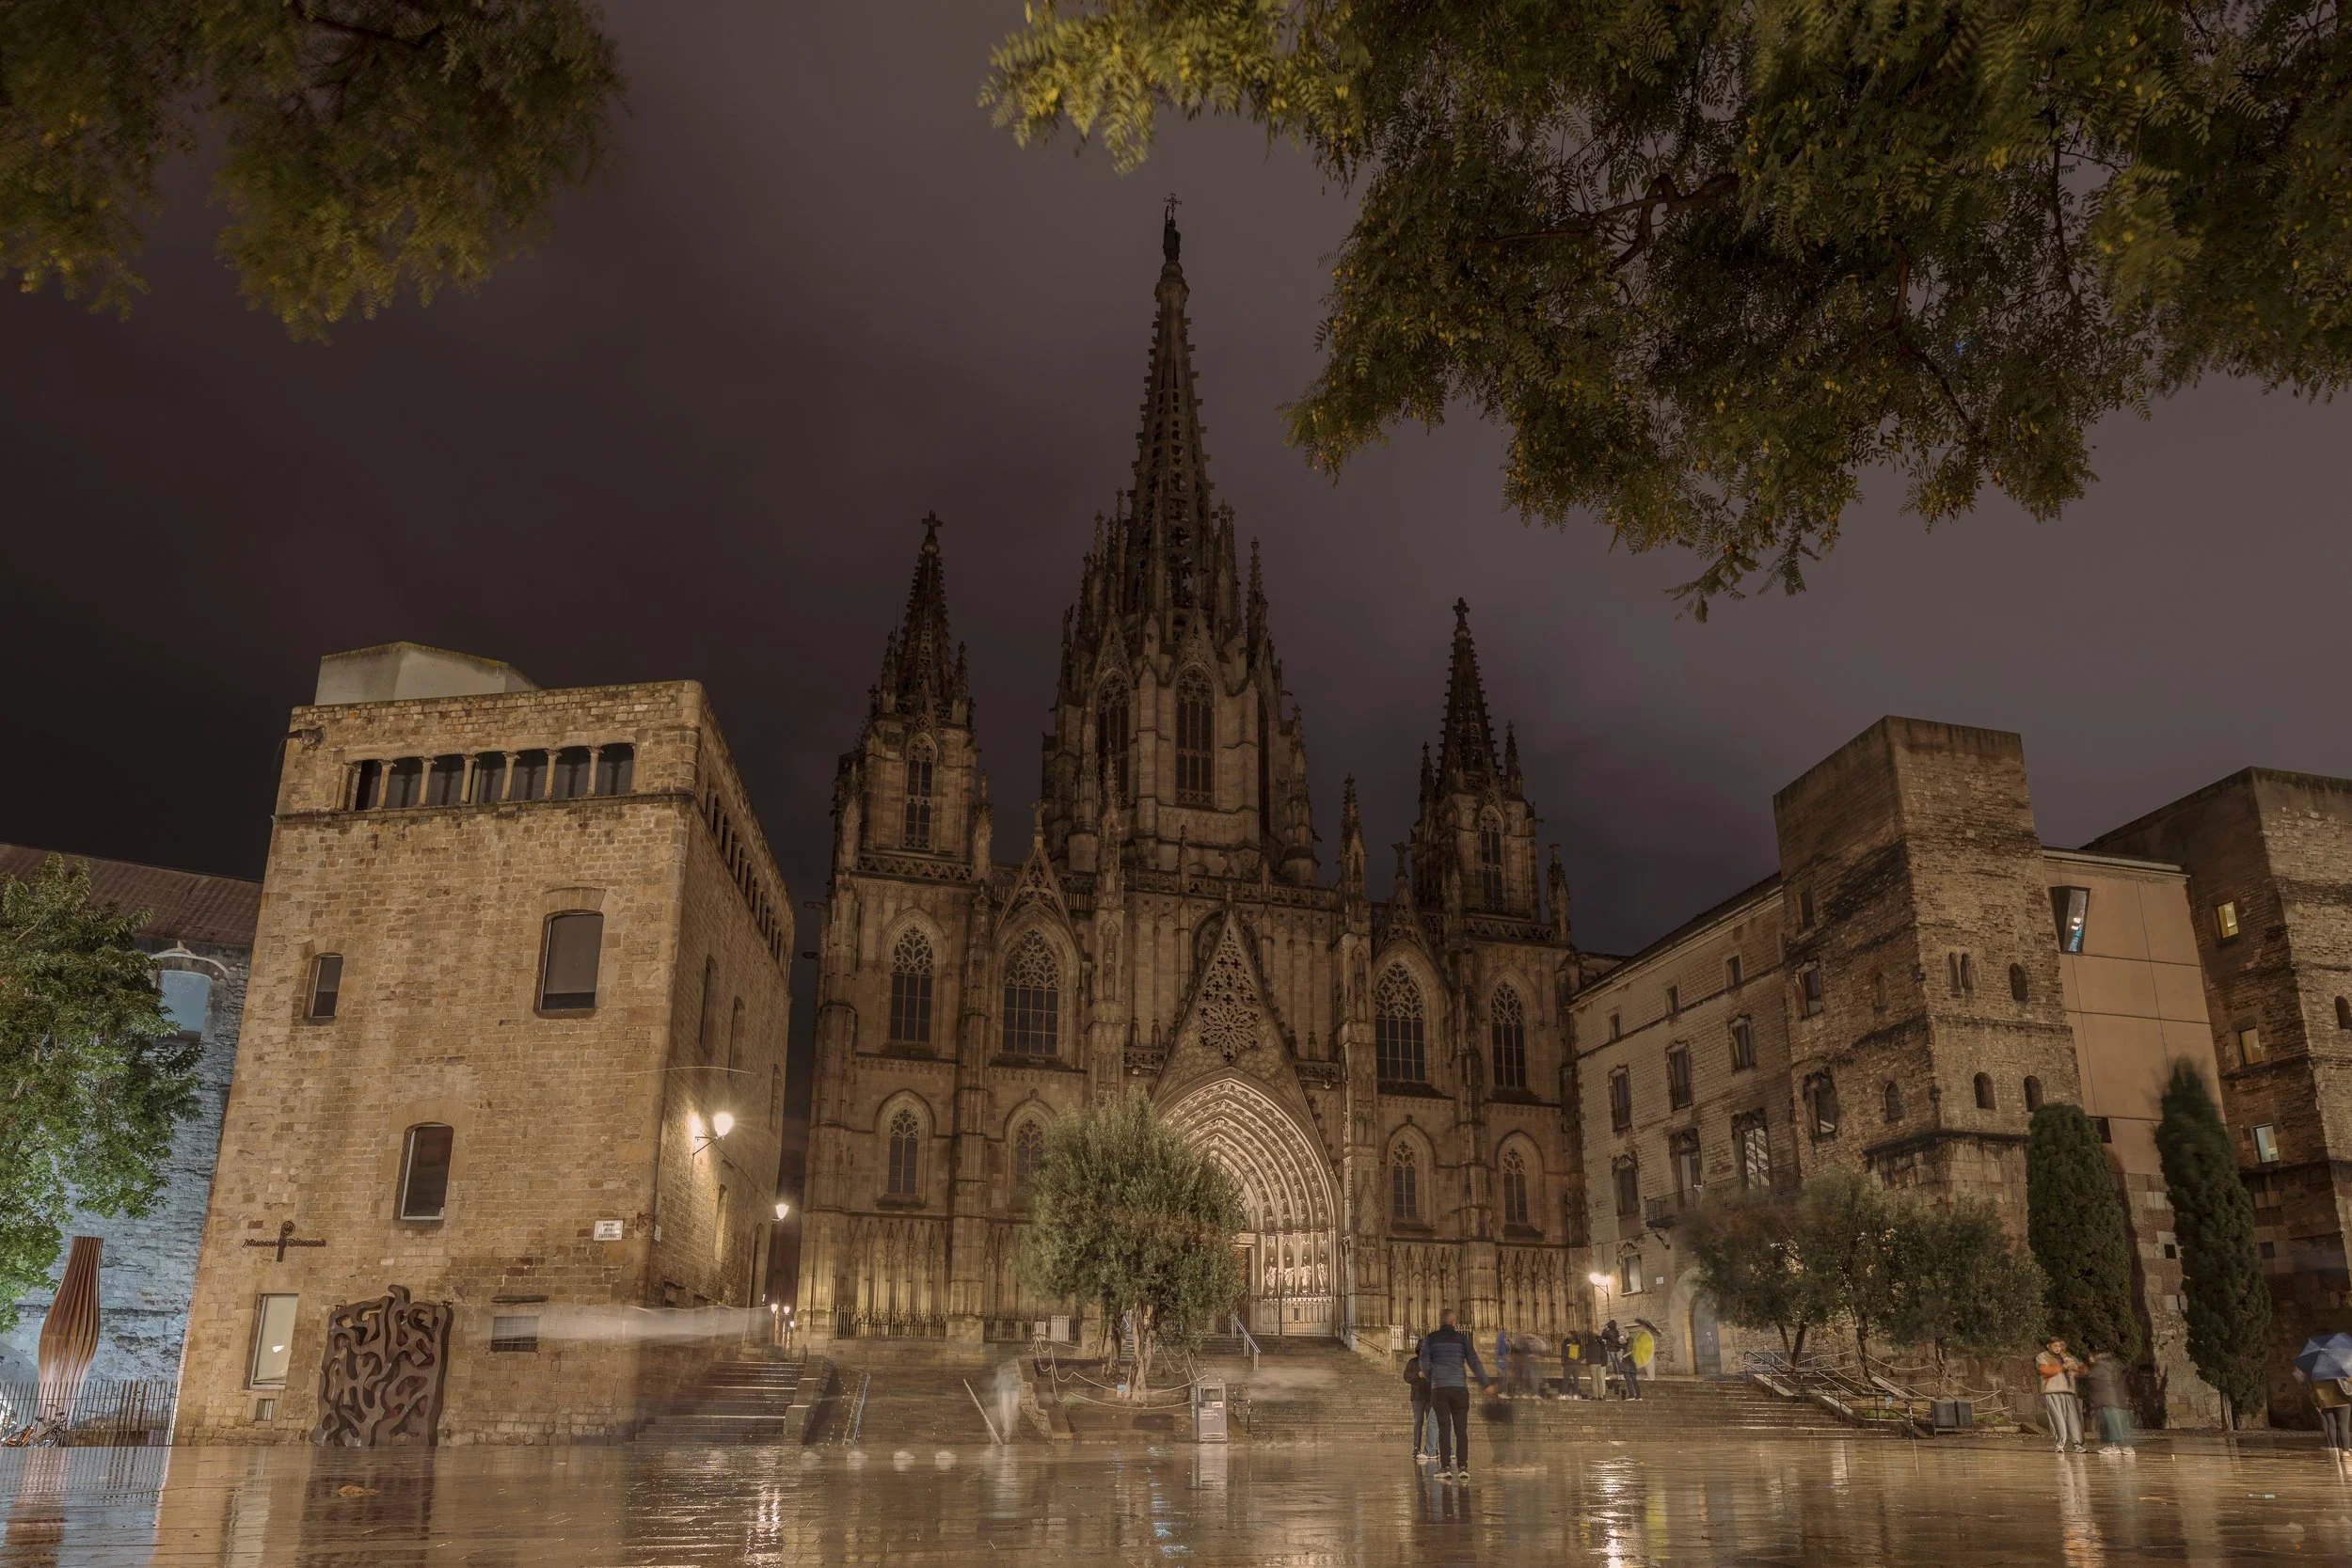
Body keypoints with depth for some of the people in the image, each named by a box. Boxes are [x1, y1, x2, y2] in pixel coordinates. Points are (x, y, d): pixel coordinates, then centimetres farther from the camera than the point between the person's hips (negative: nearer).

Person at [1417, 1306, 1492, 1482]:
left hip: (1439, 1388, 0)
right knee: (1461, 1428, 3)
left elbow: (1425, 1362, -3)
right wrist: (1486, 1383, 9)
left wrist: (1426, 1374, 18)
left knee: (1444, 1428, 1)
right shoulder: (1462, 1338, 7)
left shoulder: (1430, 1338, 7)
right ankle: (1462, 1466, -9)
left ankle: (1446, 1467, -10)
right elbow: (1473, 1362, -1)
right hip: (1459, 1387, 0)